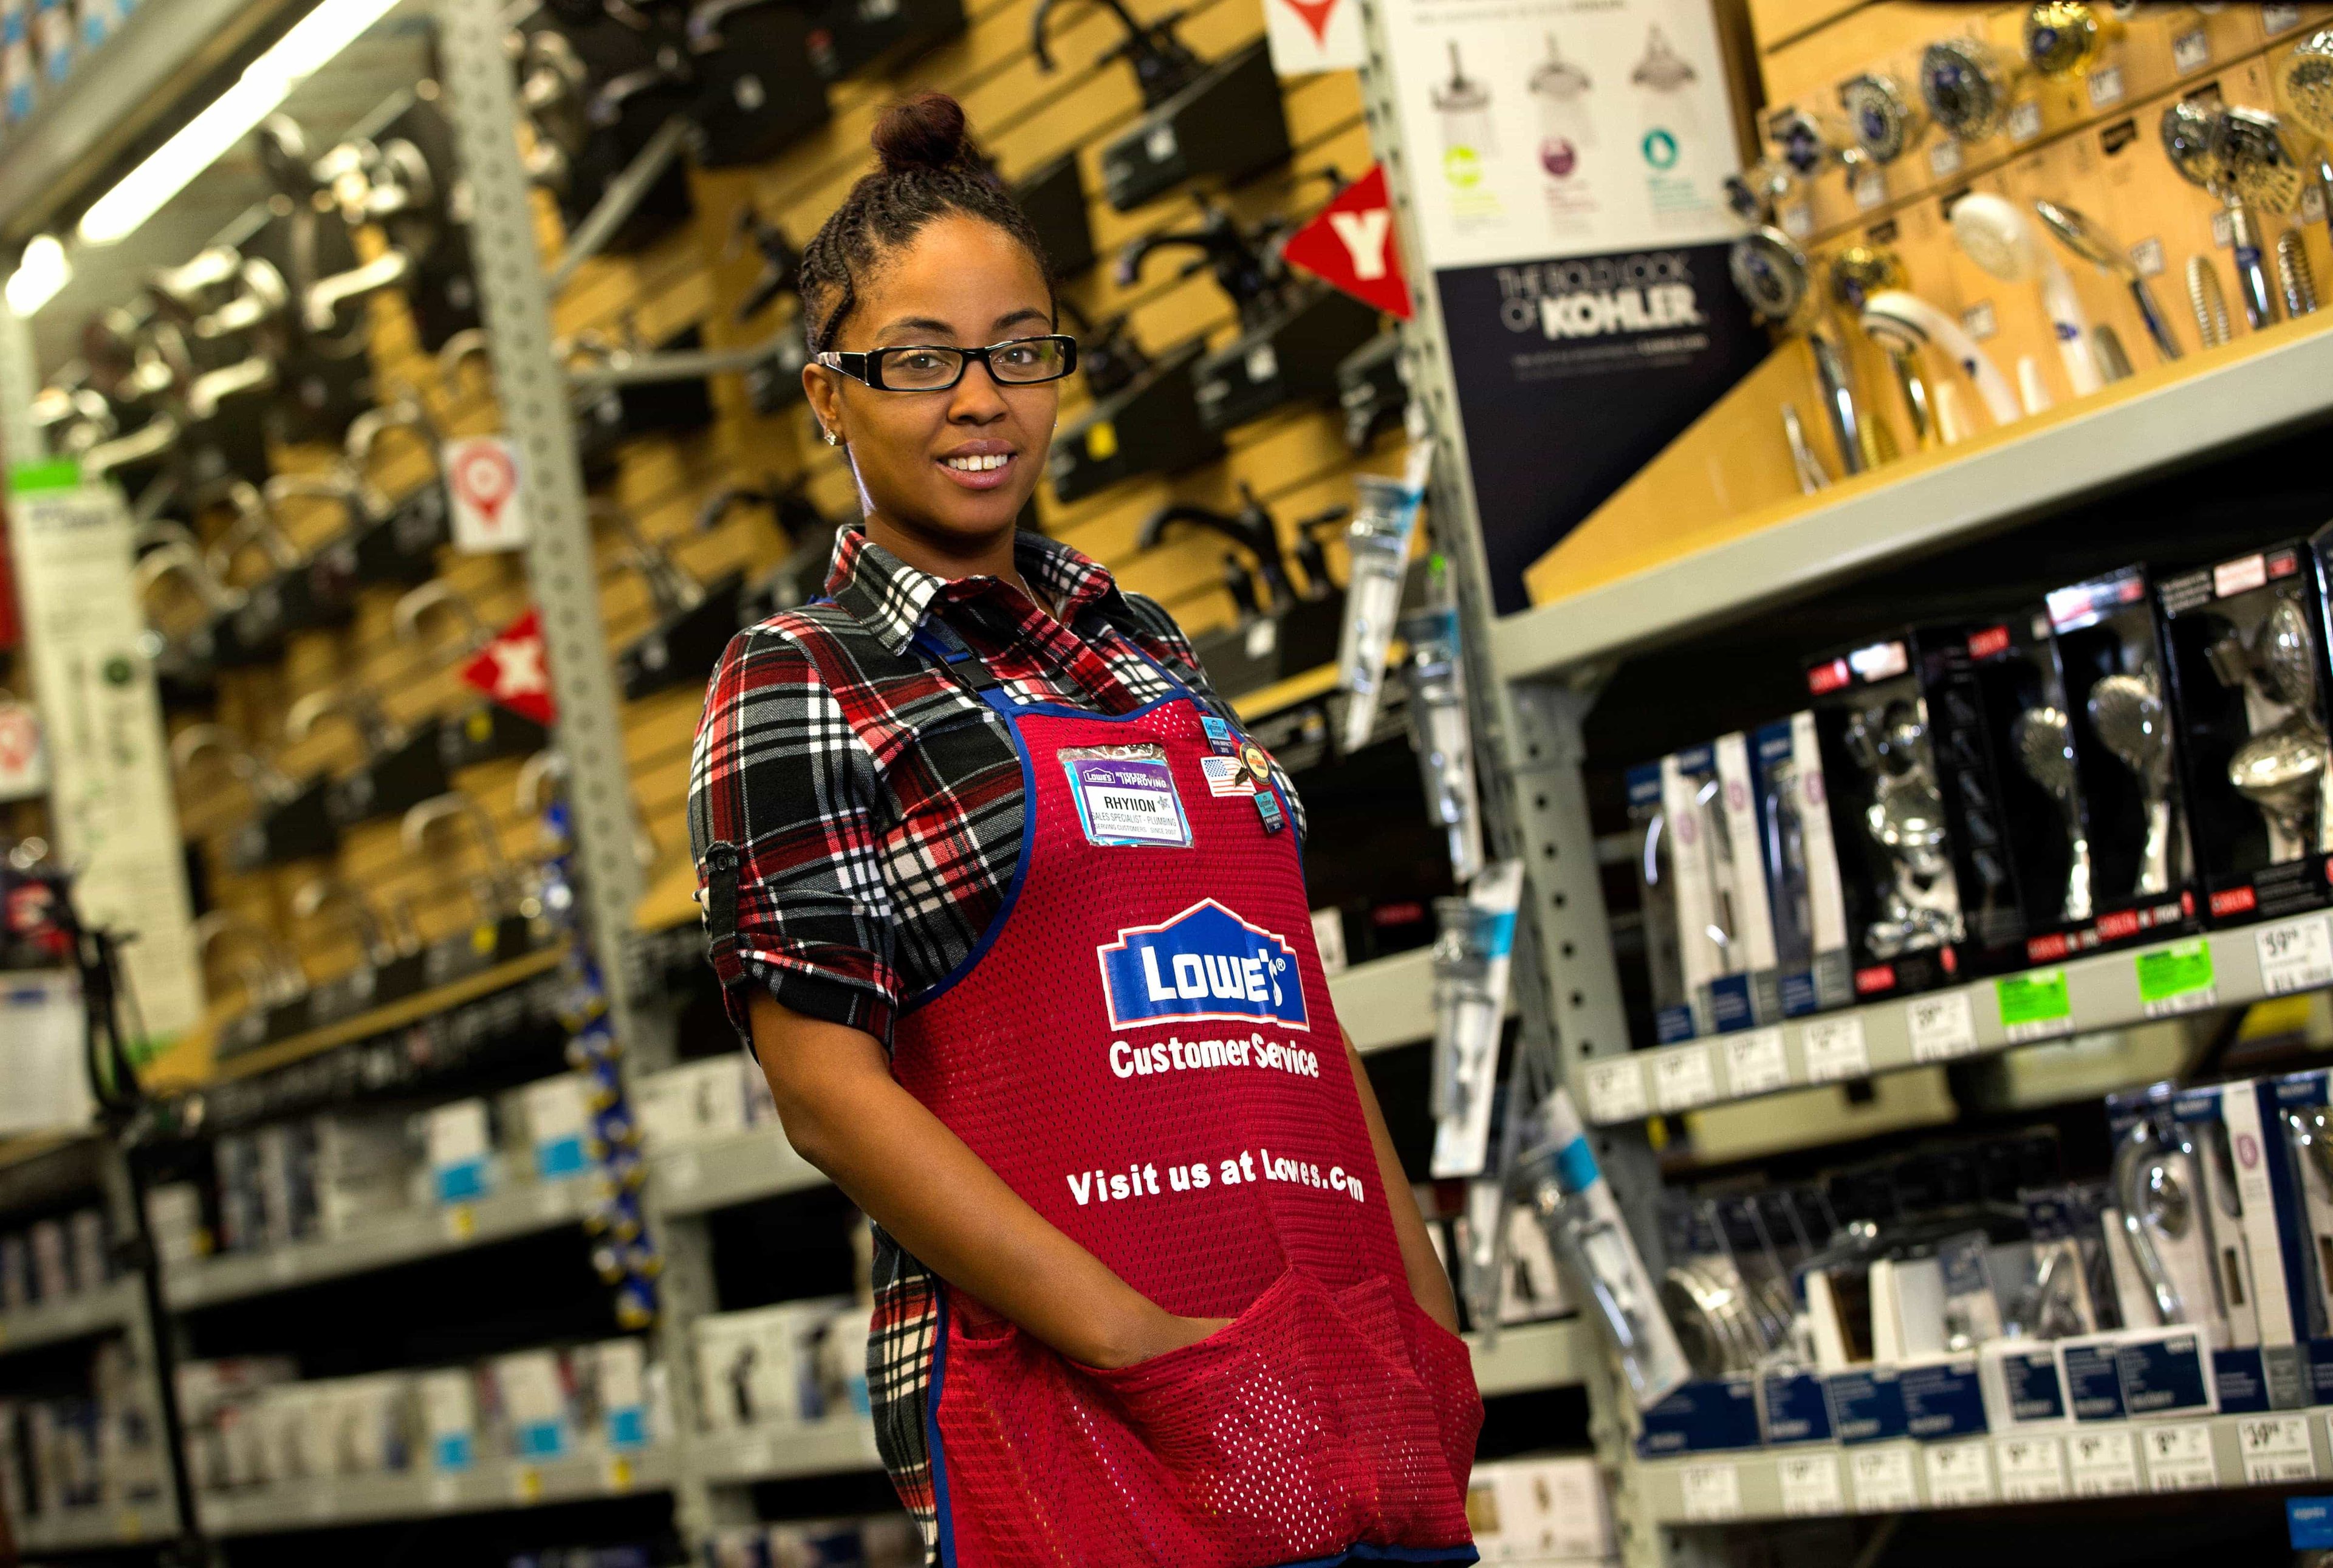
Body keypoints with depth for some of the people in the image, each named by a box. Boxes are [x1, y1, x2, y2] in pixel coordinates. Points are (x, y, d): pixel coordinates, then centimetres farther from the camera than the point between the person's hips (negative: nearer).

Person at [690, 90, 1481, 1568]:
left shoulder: (1150, 648, 16)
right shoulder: (800, 686, -1)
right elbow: (830, 1093, -9)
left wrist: (1430, 1328, 7)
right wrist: (1144, 1347, -16)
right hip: (1058, 1405, -5)